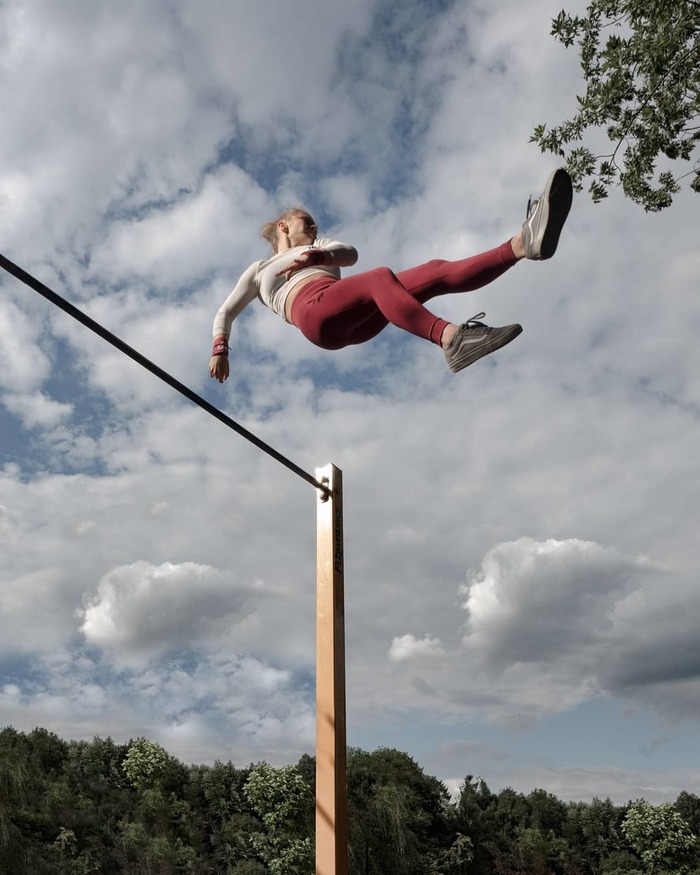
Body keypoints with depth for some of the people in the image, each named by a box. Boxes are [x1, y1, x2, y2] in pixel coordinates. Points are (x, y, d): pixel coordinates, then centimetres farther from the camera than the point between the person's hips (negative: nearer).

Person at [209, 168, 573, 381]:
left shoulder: (316, 247, 40)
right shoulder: (258, 270, 34)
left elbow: (350, 253, 18)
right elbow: (225, 312, 28)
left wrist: (312, 255, 0)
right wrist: (220, 349, 11)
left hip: (359, 319, 5)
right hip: (314, 312, -5)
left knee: (436, 271, -19)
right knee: (380, 277, -36)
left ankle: (523, 243, -42)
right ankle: (451, 340, -62)